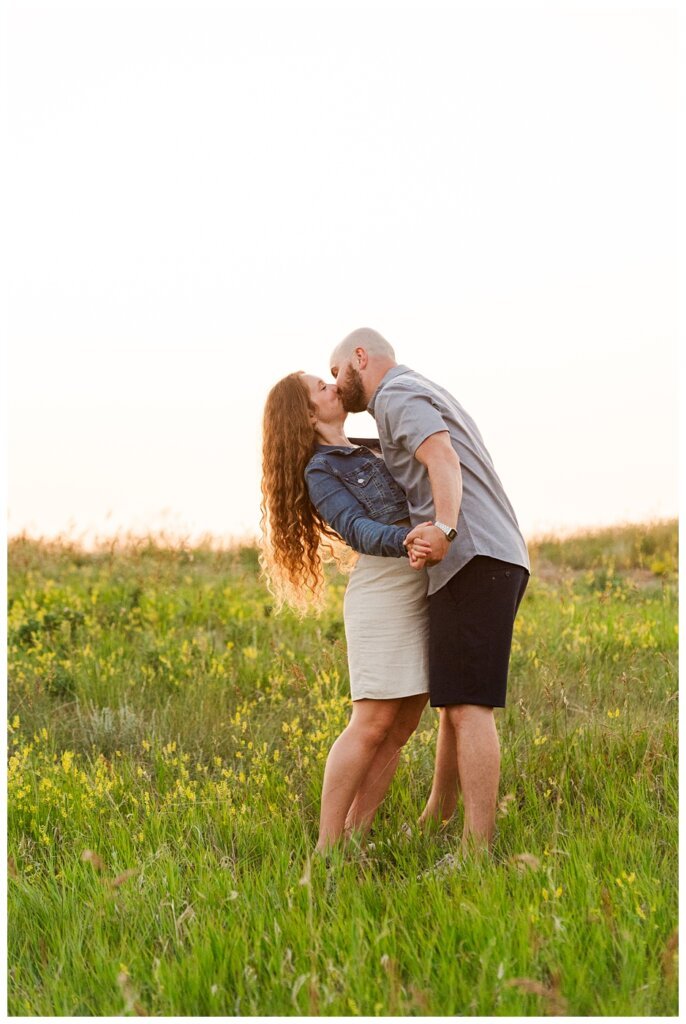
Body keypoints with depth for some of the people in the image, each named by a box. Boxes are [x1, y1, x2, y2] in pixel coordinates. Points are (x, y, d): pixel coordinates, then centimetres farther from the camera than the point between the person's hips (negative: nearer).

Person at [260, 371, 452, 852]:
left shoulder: (368, 451, 24)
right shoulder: (320, 471, 0)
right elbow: (358, 530, -15)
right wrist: (405, 542, -34)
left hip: (421, 593, 8)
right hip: (384, 590, -8)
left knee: (402, 726, 3)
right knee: (373, 725, -11)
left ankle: (354, 838, 7)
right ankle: (325, 849, -7)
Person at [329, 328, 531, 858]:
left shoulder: (395, 395, -2)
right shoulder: (432, 394, 28)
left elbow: (442, 459, -21)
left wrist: (444, 527, -37)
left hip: (472, 559, -10)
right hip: (502, 558, 10)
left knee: (467, 706, -14)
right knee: (453, 700, 18)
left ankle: (477, 853, -18)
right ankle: (434, 824, 27)